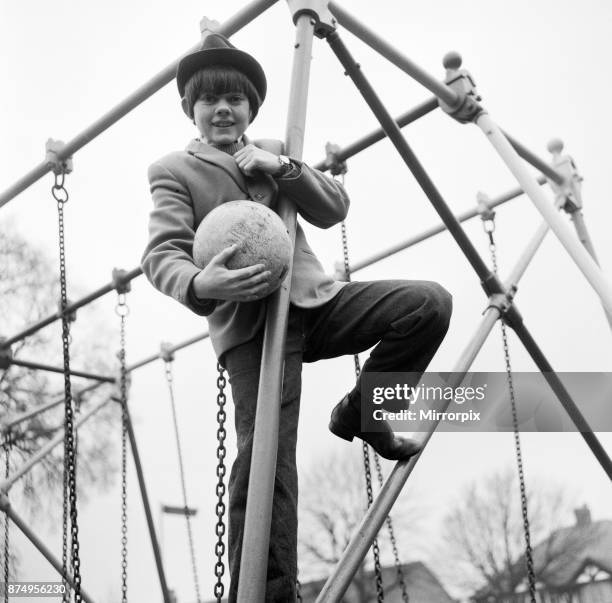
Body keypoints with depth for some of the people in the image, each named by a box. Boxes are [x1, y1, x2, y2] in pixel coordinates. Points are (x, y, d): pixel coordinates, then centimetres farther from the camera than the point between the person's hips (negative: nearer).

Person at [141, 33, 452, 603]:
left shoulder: (272, 150, 22)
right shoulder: (174, 170, 7)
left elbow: (334, 209, 10)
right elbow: (161, 254, -9)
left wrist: (283, 167, -8)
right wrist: (198, 285, -33)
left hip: (315, 299, 5)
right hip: (250, 321, -5)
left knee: (429, 302, -14)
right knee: (265, 454, -19)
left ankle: (360, 412, 5)